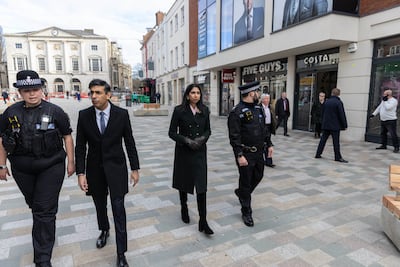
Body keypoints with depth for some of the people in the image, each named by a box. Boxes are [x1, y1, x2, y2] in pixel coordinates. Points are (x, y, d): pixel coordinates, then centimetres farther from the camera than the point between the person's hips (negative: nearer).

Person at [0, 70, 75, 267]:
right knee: (34, 205, 22)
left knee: (45, 210, -2)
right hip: (22, 169, 4)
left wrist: (71, 162, -2)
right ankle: (45, 233, 52)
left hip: (51, 167, -3)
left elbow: (67, 136, -2)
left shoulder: (55, 112, -9)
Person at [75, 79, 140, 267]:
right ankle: (104, 230, 49)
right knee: (100, 205, 19)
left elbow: (129, 142, -3)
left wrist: (135, 169, -1)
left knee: (118, 208, -3)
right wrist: (81, 173, -7)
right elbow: (80, 146, -2)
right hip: (94, 168, 2)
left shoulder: (122, 114, -9)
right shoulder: (84, 115, -5)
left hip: (116, 167, -2)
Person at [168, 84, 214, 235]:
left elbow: (208, 130, 10)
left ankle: (203, 222, 4)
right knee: (184, 182, 15)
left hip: (200, 151, 1)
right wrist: (186, 140, -19)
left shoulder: (204, 110, 2)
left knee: (201, 185, -4)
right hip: (183, 151, -1)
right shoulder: (179, 110, -7)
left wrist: (203, 138, -11)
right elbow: (172, 132, -5)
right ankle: (184, 208, 42)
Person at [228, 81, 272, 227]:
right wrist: (239, 155, -23)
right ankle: (246, 212, 20)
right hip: (245, 154, -8)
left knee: (258, 176, 21)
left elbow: (264, 128, 17)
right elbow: (234, 136, -21)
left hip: (258, 152, 8)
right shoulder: (237, 112, -18)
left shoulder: (258, 108, 9)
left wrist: (269, 144, 13)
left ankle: (241, 192, 47)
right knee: (246, 182, 4)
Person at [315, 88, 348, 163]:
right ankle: (338, 157, 6)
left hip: (325, 125, 5)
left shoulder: (326, 101, 6)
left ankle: (318, 154, 12)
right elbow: (342, 115, -12)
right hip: (335, 126, -5)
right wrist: (344, 125, -5)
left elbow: (323, 113, 13)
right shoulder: (338, 102, -11)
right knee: (336, 142, 0)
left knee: (323, 140, 10)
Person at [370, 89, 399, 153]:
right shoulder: (384, 100, 14)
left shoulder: (394, 100, -12)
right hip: (383, 121, 9)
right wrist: (374, 114, 16)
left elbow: (388, 107, -26)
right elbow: (379, 108, 22)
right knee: (383, 133, 14)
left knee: (393, 135, -8)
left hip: (391, 121, -9)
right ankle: (383, 145, 25)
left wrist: (385, 101, -15)